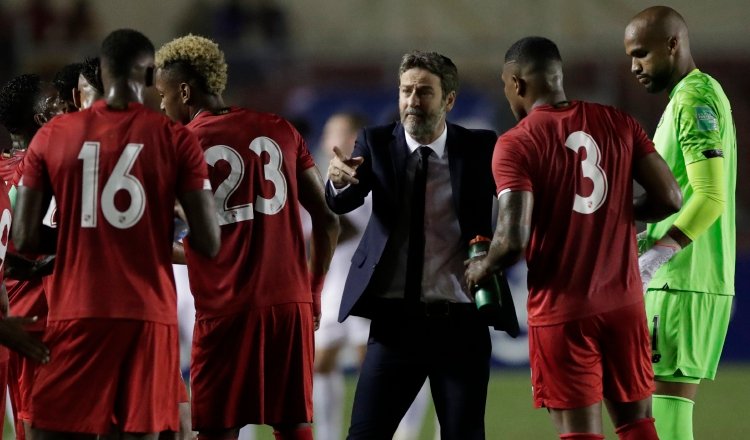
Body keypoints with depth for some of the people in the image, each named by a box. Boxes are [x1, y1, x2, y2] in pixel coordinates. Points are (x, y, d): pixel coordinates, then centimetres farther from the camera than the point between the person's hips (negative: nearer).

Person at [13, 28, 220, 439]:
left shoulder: (53, 135, 3)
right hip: (149, 315, -1)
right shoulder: (175, 139, 0)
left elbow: (24, 240, 1)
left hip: (76, 314, 1)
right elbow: (209, 243, -4)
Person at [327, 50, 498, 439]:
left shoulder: (479, 149, 1)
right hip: (395, 320, 0)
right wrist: (339, 181, -34)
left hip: (461, 323, 0)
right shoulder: (377, 143, 3)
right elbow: (343, 202, -11)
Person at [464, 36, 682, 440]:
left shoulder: (516, 144, -11)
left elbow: (514, 239, -20)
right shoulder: (617, 123, 3)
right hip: (624, 302, 4)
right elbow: (669, 198, 0)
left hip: (561, 310, -4)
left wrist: (482, 268, 1)